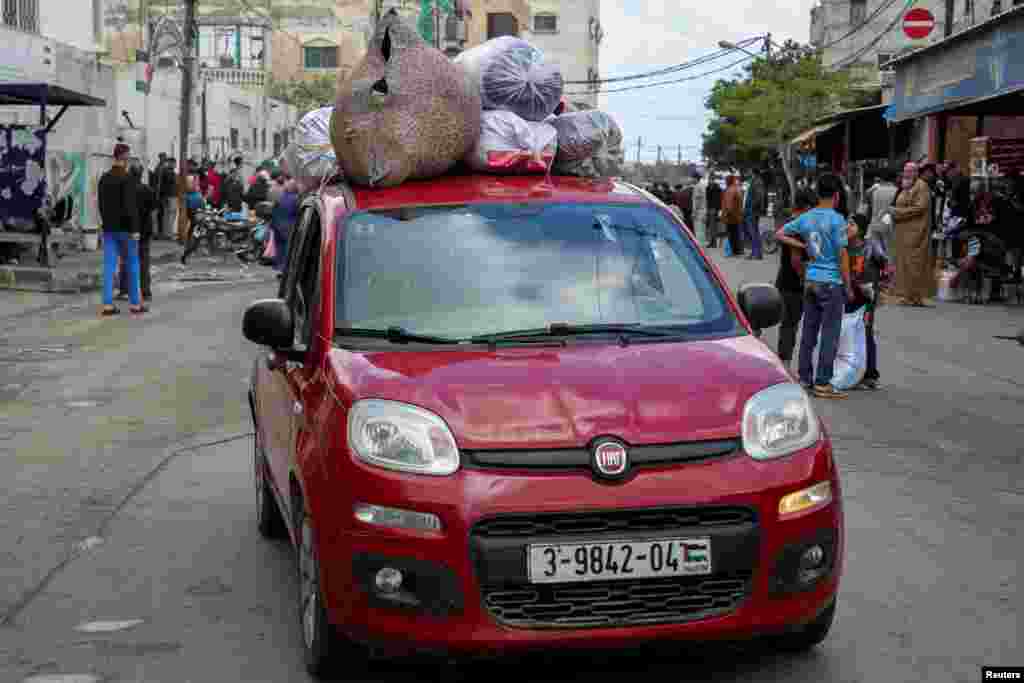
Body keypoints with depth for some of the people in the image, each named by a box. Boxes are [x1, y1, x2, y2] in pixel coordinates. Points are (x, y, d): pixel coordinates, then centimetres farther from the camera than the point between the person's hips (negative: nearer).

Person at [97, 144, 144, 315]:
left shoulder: (104, 178, 8)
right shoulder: (127, 178, -13)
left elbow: (101, 204, 14)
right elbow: (130, 206, -20)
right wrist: (134, 229, -18)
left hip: (109, 228, 6)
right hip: (125, 228, -6)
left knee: (109, 266, 2)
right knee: (132, 264, 6)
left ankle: (107, 305, -2)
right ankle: (135, 304, 11)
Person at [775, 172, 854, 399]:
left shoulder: (806, 218, 5)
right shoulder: (836, 219, -12)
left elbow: (780, 234, 12)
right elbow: (842, 255, -12)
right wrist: (848, 286, -5)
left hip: (810, 280, 6)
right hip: (831, 282, -6)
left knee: (808, 331, 12)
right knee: (830, 334, 0)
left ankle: (805, 379, 17)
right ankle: (822, 383, 0)